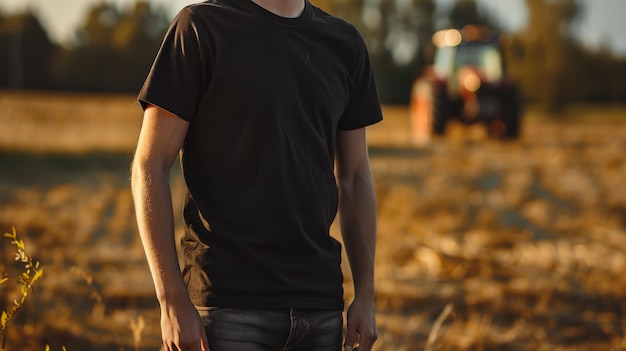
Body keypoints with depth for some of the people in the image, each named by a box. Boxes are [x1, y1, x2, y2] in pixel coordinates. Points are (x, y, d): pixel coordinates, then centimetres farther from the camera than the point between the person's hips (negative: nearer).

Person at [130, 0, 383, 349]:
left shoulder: (345, 42, 11)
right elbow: (150, 167, -6)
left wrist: (366, 294, 9)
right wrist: (173, 302, -12)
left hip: (321, 306, 5)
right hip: (229, 304, -4)